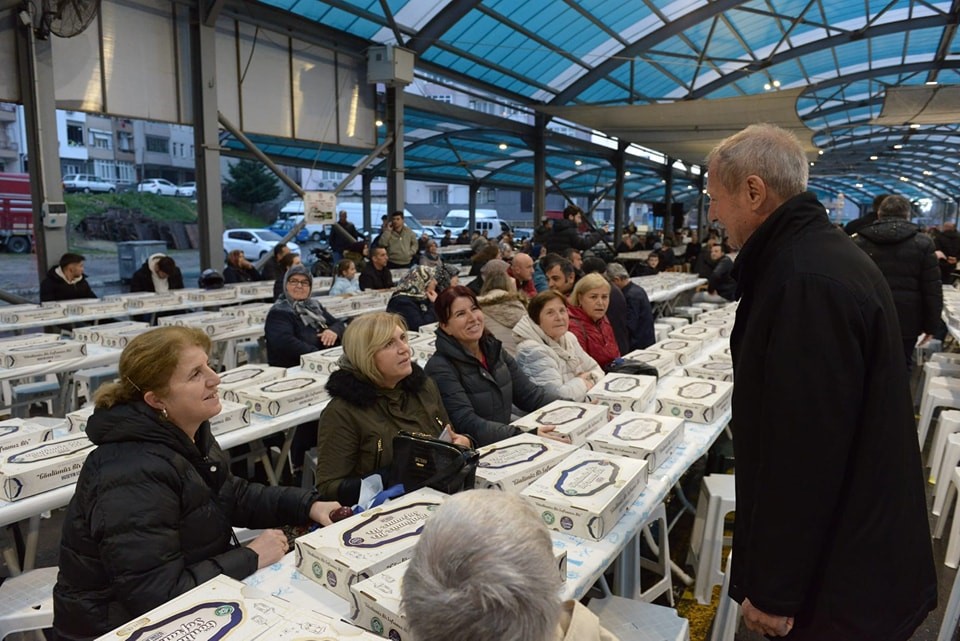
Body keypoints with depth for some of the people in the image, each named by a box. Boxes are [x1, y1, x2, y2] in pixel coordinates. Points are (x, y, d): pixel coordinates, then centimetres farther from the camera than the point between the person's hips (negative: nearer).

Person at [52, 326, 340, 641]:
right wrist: (250, 558, -23)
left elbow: (231, 495, 10)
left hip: (185, 601, 8)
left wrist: (308, 505, -3)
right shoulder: (134, 476, -30)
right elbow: (153, 593, -30)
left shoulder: (186, 435, 0)